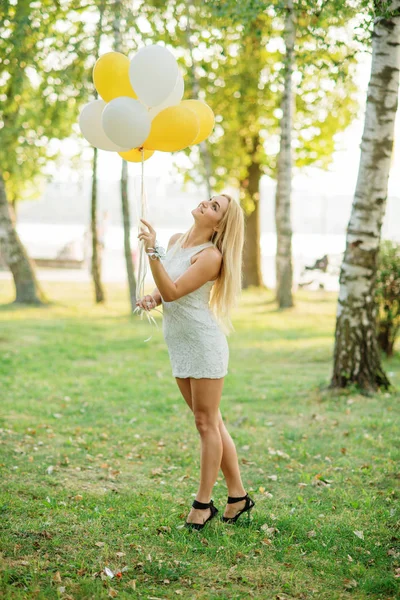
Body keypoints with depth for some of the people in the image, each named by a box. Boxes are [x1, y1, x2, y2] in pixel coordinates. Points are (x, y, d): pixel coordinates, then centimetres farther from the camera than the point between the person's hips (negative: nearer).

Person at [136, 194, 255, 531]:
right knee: (211, 423, 13)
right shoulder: (176, 241, 8)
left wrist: (152, 251, -27)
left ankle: (203, 503, 9)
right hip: (179, 346, 8)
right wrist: (152, 298, 0)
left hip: (204, 345, -8)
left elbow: (173, 291, -23)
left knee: (207, 423, 0)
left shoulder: (211, 256, -15)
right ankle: (238, 496, 22)